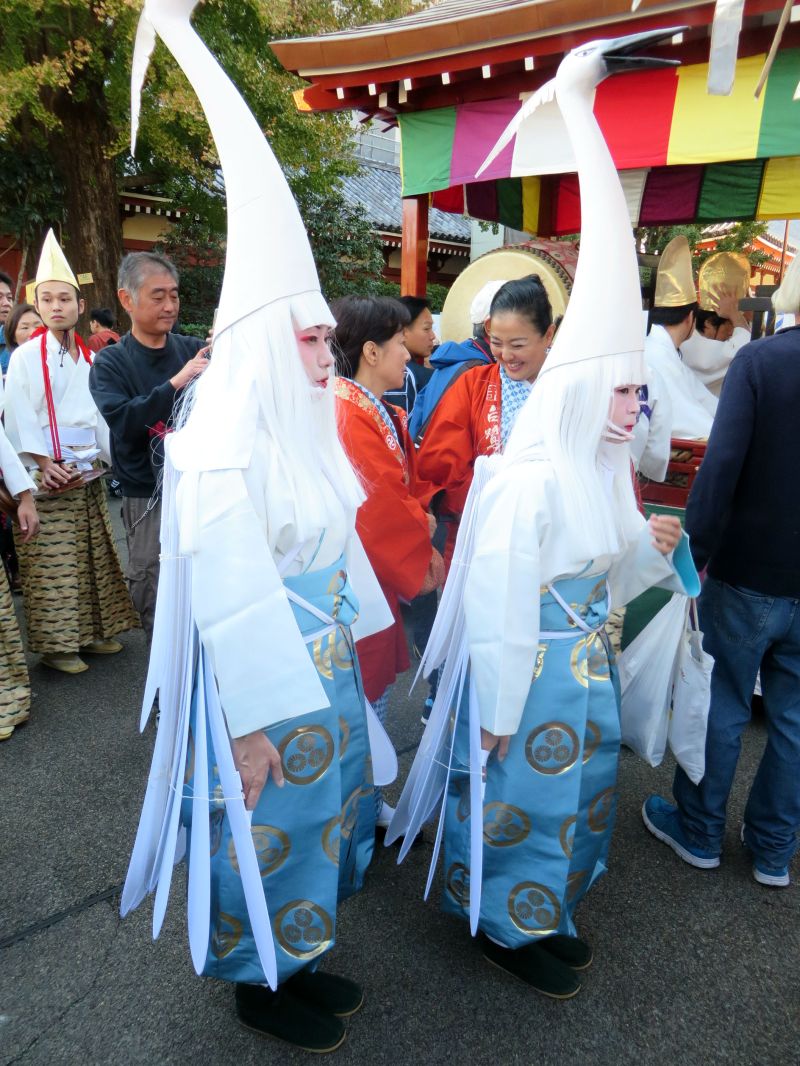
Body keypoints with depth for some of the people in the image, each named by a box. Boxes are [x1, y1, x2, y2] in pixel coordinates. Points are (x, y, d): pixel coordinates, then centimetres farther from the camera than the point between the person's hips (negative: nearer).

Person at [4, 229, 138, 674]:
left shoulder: (88, 358, 11)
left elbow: (100, 414, 11)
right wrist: (45, 466, -16)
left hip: (87, 474, 5)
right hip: (47, 475, -5)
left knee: (93, 556, 9)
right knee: (52, 563, -2)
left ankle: (90, 630, 22)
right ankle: (55, 643, 9)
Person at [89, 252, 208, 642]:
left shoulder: (194, 349, 6)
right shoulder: (110, 363, 0)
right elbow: (121, 420, -17)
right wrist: (175, 383, -26)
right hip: (148, 497, -2)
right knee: (154, 595, 1)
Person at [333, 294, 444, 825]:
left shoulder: (384, 415, 10)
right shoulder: (348, 416, -22)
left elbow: (407, 489, 11)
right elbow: (379, 506, -22)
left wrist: (424, 546, -3)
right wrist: (421, 561, -9)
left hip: (386, 573, 10)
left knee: (377, 687, 21)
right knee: (362, 696, 6)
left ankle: (367, 798, 39)